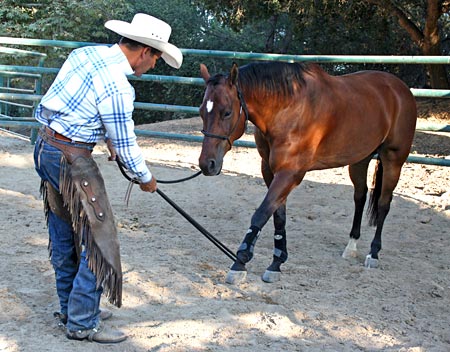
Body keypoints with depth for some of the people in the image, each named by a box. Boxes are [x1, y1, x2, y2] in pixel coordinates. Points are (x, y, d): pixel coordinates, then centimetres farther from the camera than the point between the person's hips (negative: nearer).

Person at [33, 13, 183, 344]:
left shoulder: (86, 53, 6)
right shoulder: (118, 87, -20)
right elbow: (126, 145, -12)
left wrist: (107, 136, 29)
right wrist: (146, 178, 4)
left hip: (46, 144, 10)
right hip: (71, 158, -10)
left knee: (64, 234, 18)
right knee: (97, 238, -1)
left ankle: (70, 307, 30)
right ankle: (82, 322, 5)